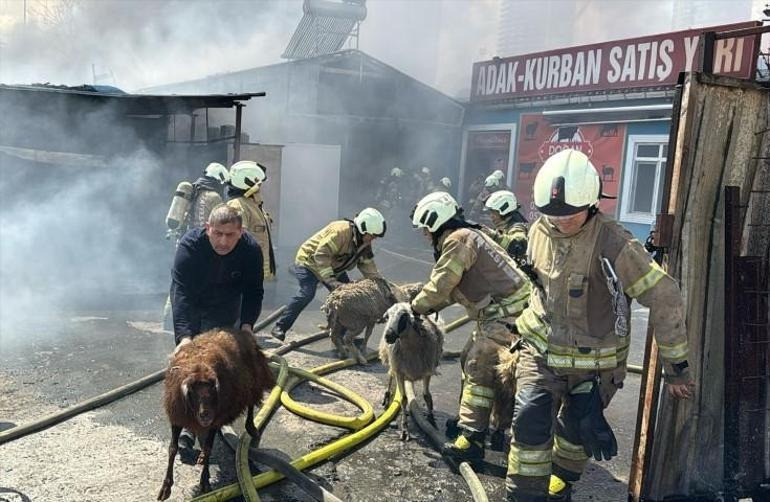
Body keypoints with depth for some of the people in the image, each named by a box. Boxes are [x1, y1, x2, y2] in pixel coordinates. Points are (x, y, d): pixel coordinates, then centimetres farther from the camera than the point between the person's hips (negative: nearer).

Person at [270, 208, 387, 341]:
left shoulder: (364, 242, -5)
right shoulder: (340, 231, -33)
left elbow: (368, 265, 2)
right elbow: (321, 255, -38)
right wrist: (331, 281, -42)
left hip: (333, 267, 9)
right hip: (309, 262, -9)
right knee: (307, 293, -27)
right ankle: (280, 327, -18)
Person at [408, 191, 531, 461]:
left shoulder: (457, 240, -14)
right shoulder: (466, 235, 19)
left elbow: (439, 287, -14)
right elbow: (452, 288, 22)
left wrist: (415, 307, 1)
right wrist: (427, 307, 16)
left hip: (506, 312, -11)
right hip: (501, 310, 11)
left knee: (479, 368, -12)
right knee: (471, 359, 19)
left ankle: (472, 438, -13)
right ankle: (469, 418, 31)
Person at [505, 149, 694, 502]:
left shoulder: (613, 244, -25)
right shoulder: (539, 232, -6)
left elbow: (664, 299, -20)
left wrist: (675, 366, -14)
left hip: (593, 360, -3)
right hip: (542, 350, 3)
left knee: (579, 427, 14)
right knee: (531, 419, -11)